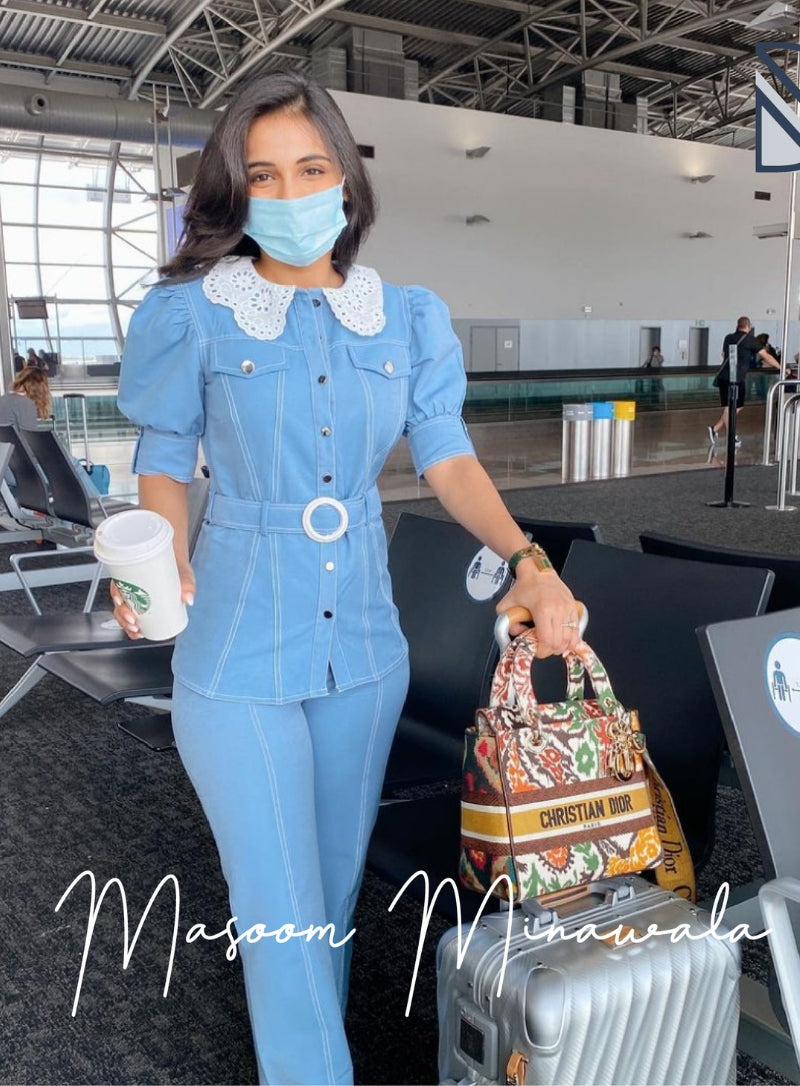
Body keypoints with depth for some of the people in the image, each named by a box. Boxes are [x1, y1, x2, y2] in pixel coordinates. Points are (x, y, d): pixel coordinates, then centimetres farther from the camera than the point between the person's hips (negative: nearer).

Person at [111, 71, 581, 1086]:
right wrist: (162, 555, -21)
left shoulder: (409, 319, 1)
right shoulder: (193, 315, -7)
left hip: (364, 642, 4)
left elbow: (447, 460, -3)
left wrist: (526, 559, -19)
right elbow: (164, 463, -1)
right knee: (280, 913, 2)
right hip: (238, 653, -3)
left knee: (337, 887, 19)